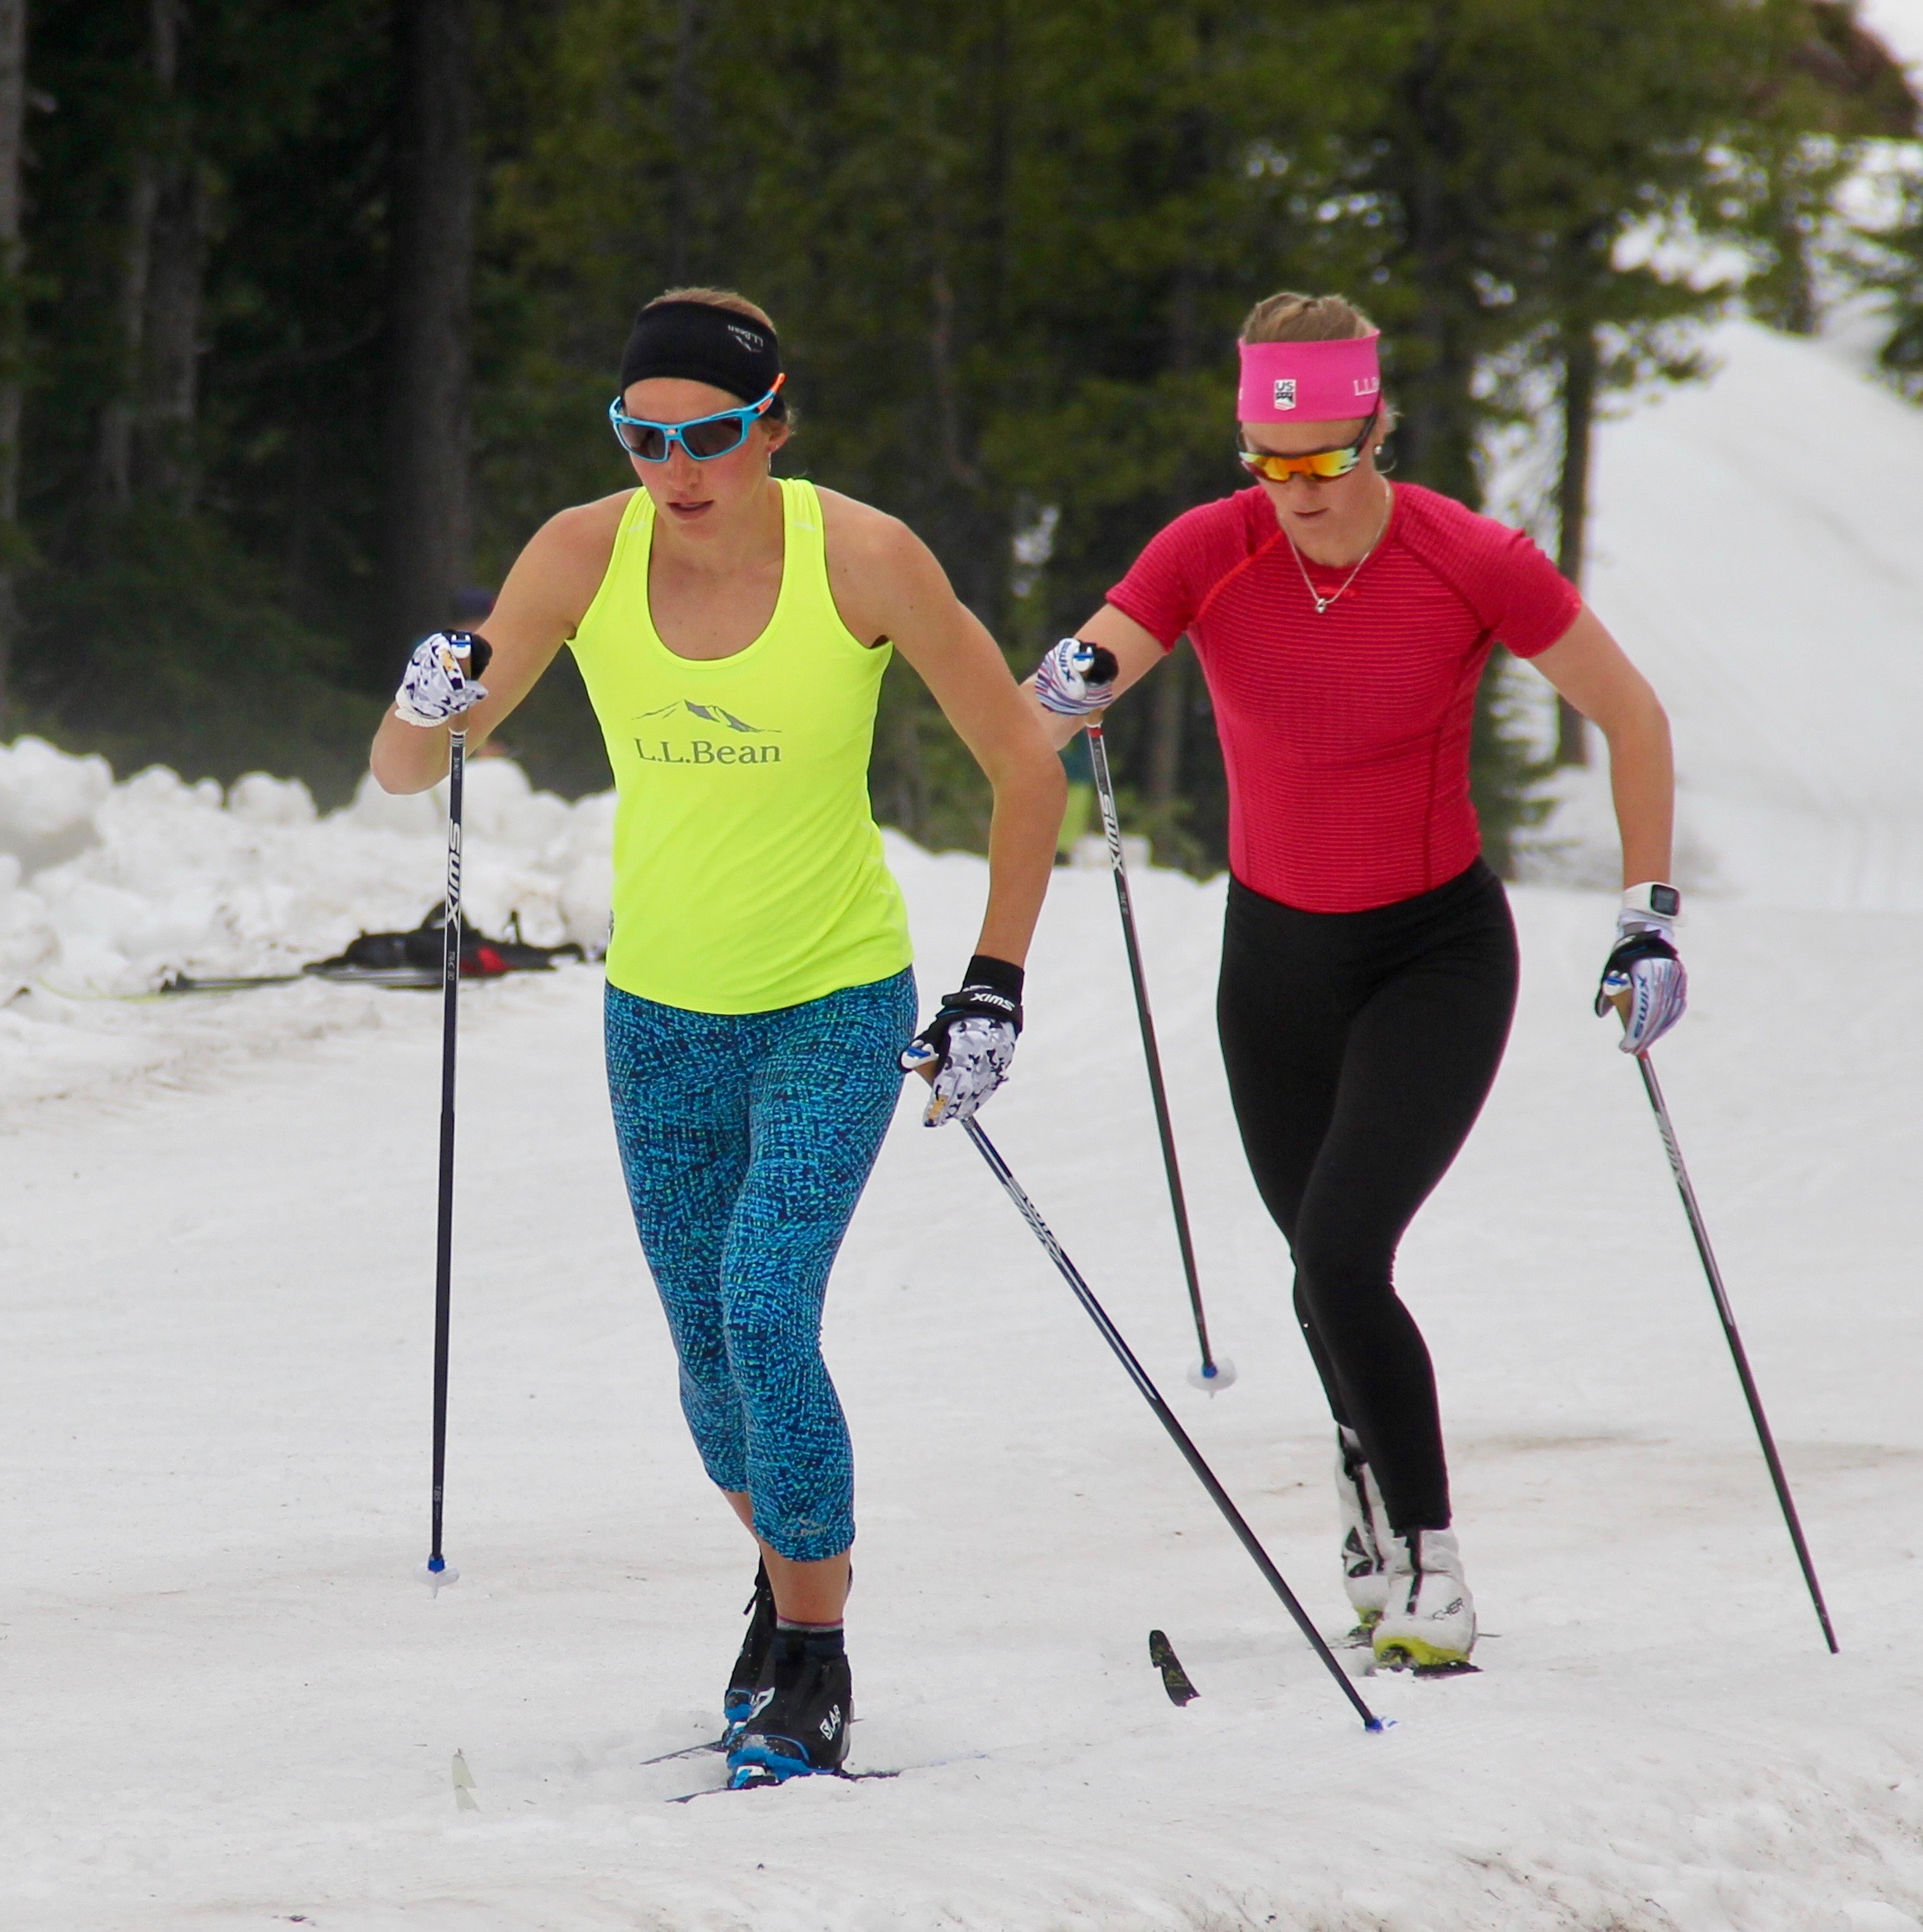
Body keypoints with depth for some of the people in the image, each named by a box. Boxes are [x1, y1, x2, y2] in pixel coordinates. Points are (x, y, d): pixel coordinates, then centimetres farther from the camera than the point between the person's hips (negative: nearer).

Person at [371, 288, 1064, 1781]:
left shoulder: (862, 559, -18)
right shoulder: (583, 556, -11)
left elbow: (1026, 767, -8)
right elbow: (405, 773, -7)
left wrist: (995, 987, -11)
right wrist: (431, 705, -30)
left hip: (837, 1003, -4)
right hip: (664, 1012, 4)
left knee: (765, 1312, -19)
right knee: (711, 1355, 13)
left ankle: (815, 1667, -6)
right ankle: (795, 1572, 41)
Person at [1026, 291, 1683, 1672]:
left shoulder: (1473, 563, -18)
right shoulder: (1209, 553, -12)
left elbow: (1629, 714, -5)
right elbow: (1050, 713, -19)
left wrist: (1650, 913, -7)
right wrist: (1072, 688, -43)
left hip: (1439, 950, -4)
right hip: (1276, 954, 4)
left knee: (1341, 1253, -20)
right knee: (1328, 1274, 14)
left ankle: (1431, 1569, -8)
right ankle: (1375, 1485, 43)